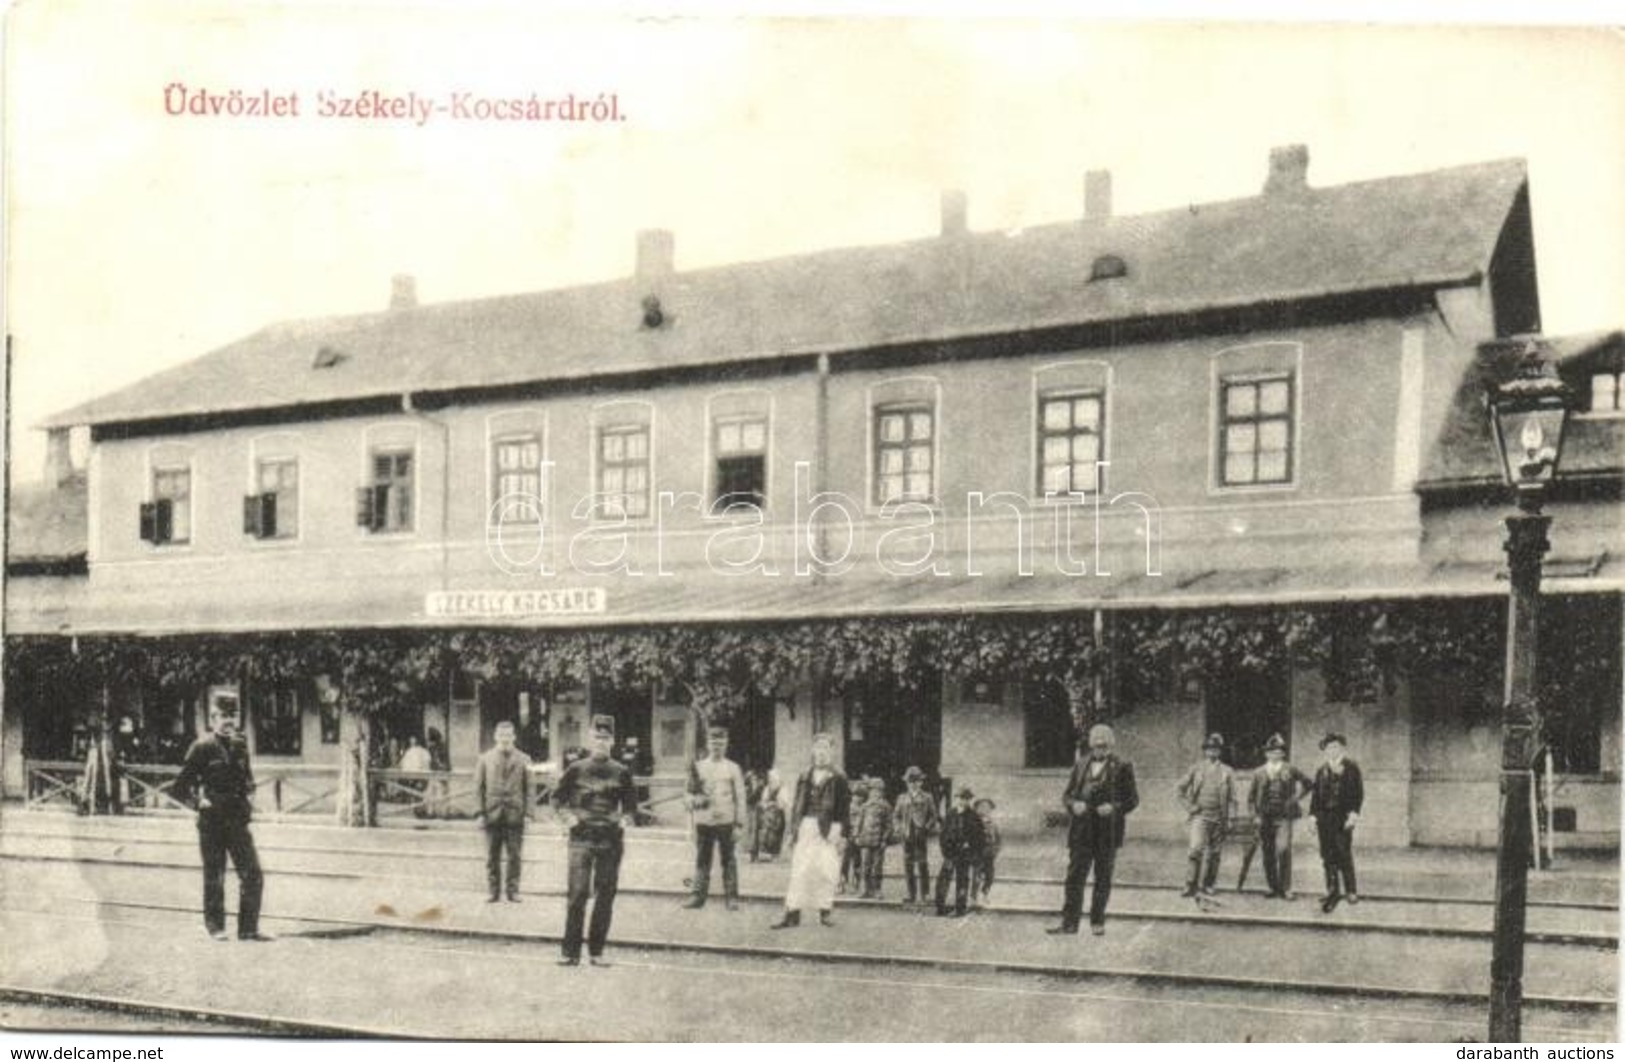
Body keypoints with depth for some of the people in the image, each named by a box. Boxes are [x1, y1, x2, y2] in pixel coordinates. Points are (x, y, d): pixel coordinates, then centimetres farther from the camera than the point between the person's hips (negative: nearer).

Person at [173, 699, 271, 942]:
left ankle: (248, 928, 9)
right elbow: (180, 787, -4)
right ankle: (215, 927, 21)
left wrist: (248, 797, 9)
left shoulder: (240, 745, 8)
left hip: (238, 820, 5)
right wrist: (199, 802, -13)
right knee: (214, 877, 6)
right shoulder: (202, 747, -7)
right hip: (212, 821, -4)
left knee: (253, 875, 1)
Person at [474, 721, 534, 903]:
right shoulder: (485, 759, 6)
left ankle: (513, 891, 11)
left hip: (515, 815, 0)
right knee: (492, 857, 5)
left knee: (515, 856, 2)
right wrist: (480, 812, -3)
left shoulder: (523, 760, 4)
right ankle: (494, 891, 14)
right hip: (492, 814, 1)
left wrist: (527, 811, -5)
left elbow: (529, 788, 4)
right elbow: (478, 787, 5)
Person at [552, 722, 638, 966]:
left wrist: (625, 819, 2)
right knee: (577, 893, -8)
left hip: (611, 839, 2)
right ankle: (571, 952, -2)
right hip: (582, 838, -2)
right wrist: (568, 817, -4)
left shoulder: (621, 772, 7)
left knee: (606, 895, 5)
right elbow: (558, 798, 11)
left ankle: (596, 952, 14)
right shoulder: (576, 769, 2)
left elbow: (630, 802, 19)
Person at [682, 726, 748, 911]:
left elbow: (740, 798, 2)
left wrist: (738, 824, -4)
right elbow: (691, 794, 12)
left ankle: (731, 897, 6)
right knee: (702, 860, 4)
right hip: (703, 822, 2)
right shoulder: (698, 767, 9)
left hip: (726, 822, -2)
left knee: (728, 861, 1)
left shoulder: (733, 768, 4)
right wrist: (695, 801, -12)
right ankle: (698, 895, 11)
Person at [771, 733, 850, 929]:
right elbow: (796, 805, 14)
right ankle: (792, 913, -1)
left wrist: (841, 832, -10)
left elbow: (845, 808, -3)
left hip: (828, 830, -3)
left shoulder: (838, 779, 1)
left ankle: (825, 911, 9)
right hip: (806, 828, 3)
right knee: (799, 870, -1)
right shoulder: (804, 779, 12)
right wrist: (793, 830, 8)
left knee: (826, 872, -3)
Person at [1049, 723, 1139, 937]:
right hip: (1081, 831, 2)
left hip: (1108, 832, -2)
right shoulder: (1080, 765, 10)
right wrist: (1074, 805, -8)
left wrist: (1114, 808, -16)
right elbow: (1067, 794, 13)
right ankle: (1069, 922, 1)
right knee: (1074, 876, -1)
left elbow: (1133, 799, 0)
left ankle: (1097, 922, 17)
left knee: (1103, 878, 6)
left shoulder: (1122, 768, 1)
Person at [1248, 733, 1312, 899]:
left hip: (1283, 818, -3)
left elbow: (1308, 783, 14)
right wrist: (1255, 815, 6)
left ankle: (1286, 889, -10)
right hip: (1265, 819, 3)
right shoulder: (1259, 773, 11)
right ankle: (1274, 889, 12)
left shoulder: (1290, 770, 5)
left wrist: (1296, 797, 7)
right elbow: (1251, 797, 16)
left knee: (1283, 850, -17)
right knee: (1268, 855, 2)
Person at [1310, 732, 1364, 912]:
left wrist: (1353, 813, -13)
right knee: (1327, 855, 3)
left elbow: (1358, 793, -2)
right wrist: (1313, 815, 4)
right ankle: (1332, 890, 10)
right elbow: (1316, 795, 13)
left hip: (1343, 816, -4)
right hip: (1324, 817, 4)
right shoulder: (1321, 771, 14)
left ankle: (1351, 891, 4)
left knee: (1344, 855, -5)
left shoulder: (1351, 768, 4)